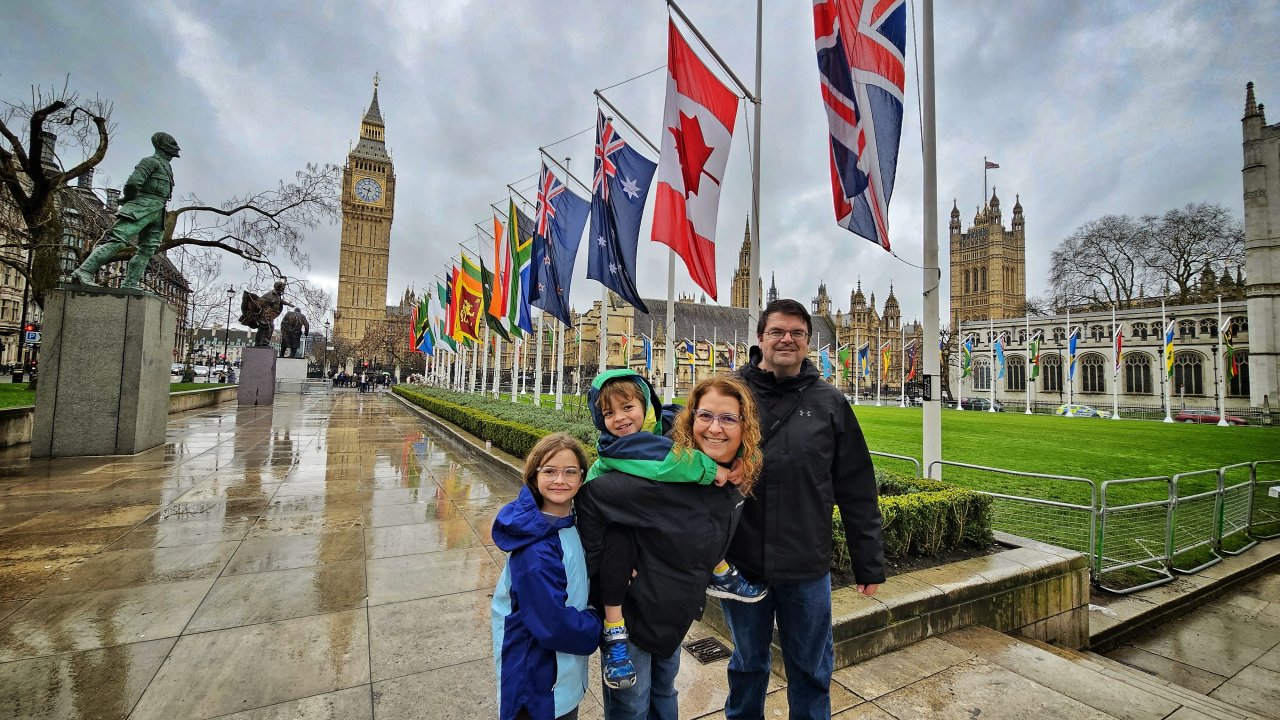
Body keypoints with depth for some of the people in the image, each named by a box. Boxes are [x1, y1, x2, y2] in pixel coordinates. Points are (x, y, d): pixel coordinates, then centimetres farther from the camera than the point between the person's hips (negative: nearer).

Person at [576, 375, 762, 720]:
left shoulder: (738, 478, -10)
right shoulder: (666, 475, -34)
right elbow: (591, 496, -31)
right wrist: (598, 565, -24)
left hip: (675, 613, 6)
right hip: (633, 610, -6)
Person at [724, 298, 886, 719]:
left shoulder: (830, 403, -2)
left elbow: (857, 492, 2)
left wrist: (869, 563, 4)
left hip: (807, 567, 0)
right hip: (740, 562, 0)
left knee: (812, 670, 20)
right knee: (747, 666, 21)